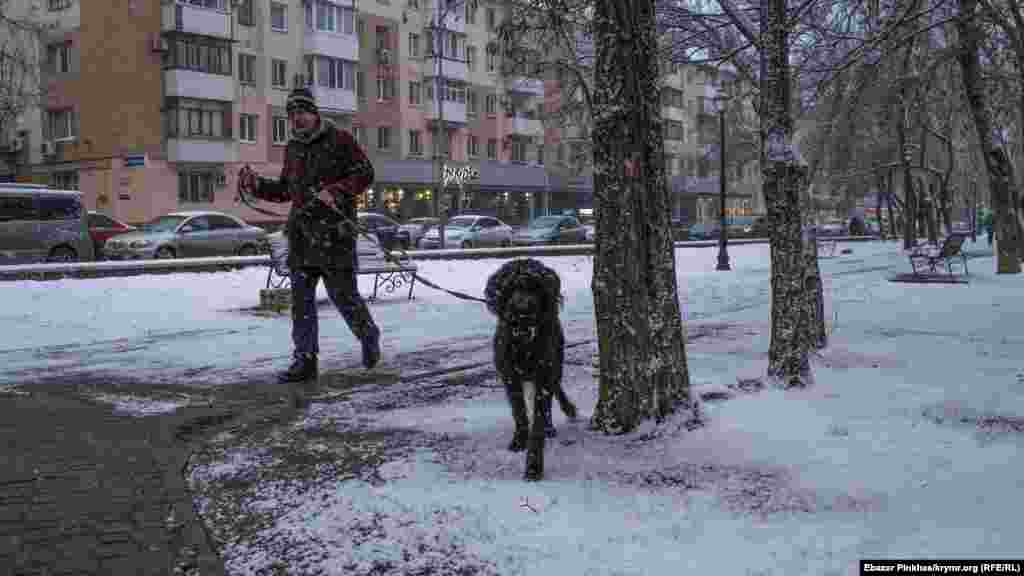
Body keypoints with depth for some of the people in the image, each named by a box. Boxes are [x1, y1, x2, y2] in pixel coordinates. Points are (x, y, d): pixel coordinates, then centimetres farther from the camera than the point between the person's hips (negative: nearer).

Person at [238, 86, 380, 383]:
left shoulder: (339, 139, -3)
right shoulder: (293, 147, 17)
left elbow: (364, 173, -8)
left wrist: (335, 192, -21)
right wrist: (257, 186, 7)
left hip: (334, 230, -6)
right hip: (301, 232, 6)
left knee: (343, 294, -1)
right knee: (301, 297, 3)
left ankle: (369, 338, 27)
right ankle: (305, 360, 9)